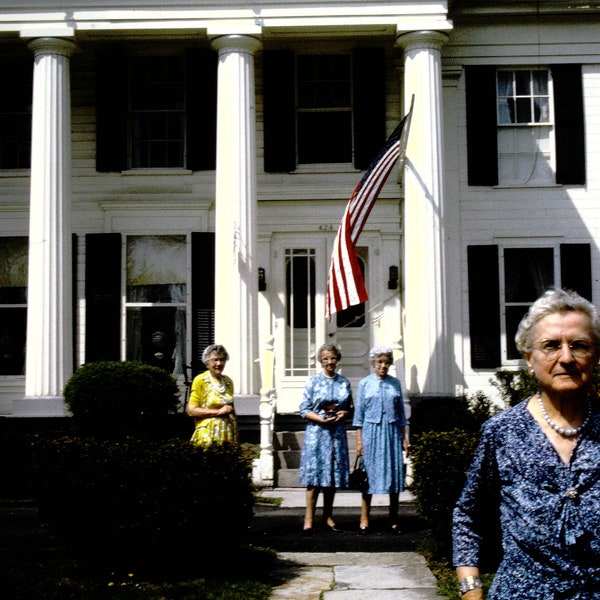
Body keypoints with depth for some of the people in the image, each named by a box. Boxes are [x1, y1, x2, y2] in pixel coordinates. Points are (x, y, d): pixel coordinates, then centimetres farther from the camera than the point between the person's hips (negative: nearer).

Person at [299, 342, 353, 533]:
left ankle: (328, 516, 16)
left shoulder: (344, 382, 11)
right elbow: (304, 410, -2)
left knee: (334, 474, 6)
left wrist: (344, 413, -5)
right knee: (315, 474, -7)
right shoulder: (313, 381, 0)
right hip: (317, 433, -4)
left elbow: (350, 407, 17)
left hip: (337, 433, 4)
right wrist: (322, 419, -16)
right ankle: (309, 518, -3)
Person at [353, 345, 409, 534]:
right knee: (369, 473, 0)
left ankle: (394, 520, 12)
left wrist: (404, 438, 7)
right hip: (371, 432, -2)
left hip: (392, 432, 2)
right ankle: (364, 519, 8)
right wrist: (359, 440, -2)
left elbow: (401, 412, 11)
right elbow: (359, 413, 3)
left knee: (394, 473, 3)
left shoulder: (395, 383, 8)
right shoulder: (365, 384, 3)